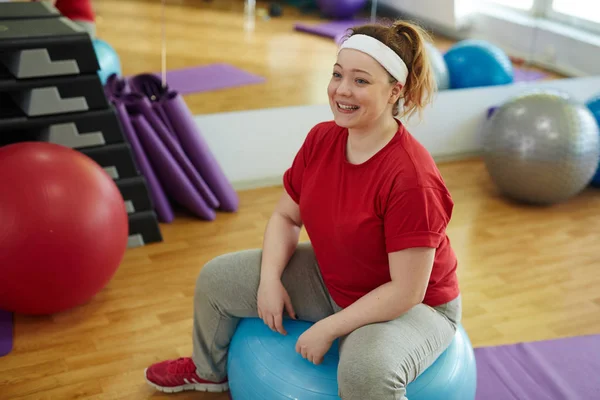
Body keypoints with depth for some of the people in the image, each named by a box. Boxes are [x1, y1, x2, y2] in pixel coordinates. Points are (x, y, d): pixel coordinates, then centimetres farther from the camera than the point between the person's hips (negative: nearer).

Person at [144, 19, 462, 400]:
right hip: (332, 281, 7)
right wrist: (270, 279, -12)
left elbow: (406, 291, -28)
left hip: (413, 306, -6)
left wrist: (328, 329, -23)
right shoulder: (321, 139, -12)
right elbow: (286, 216, 2)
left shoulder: (411, 178, -32)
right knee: (217, 278, 7)